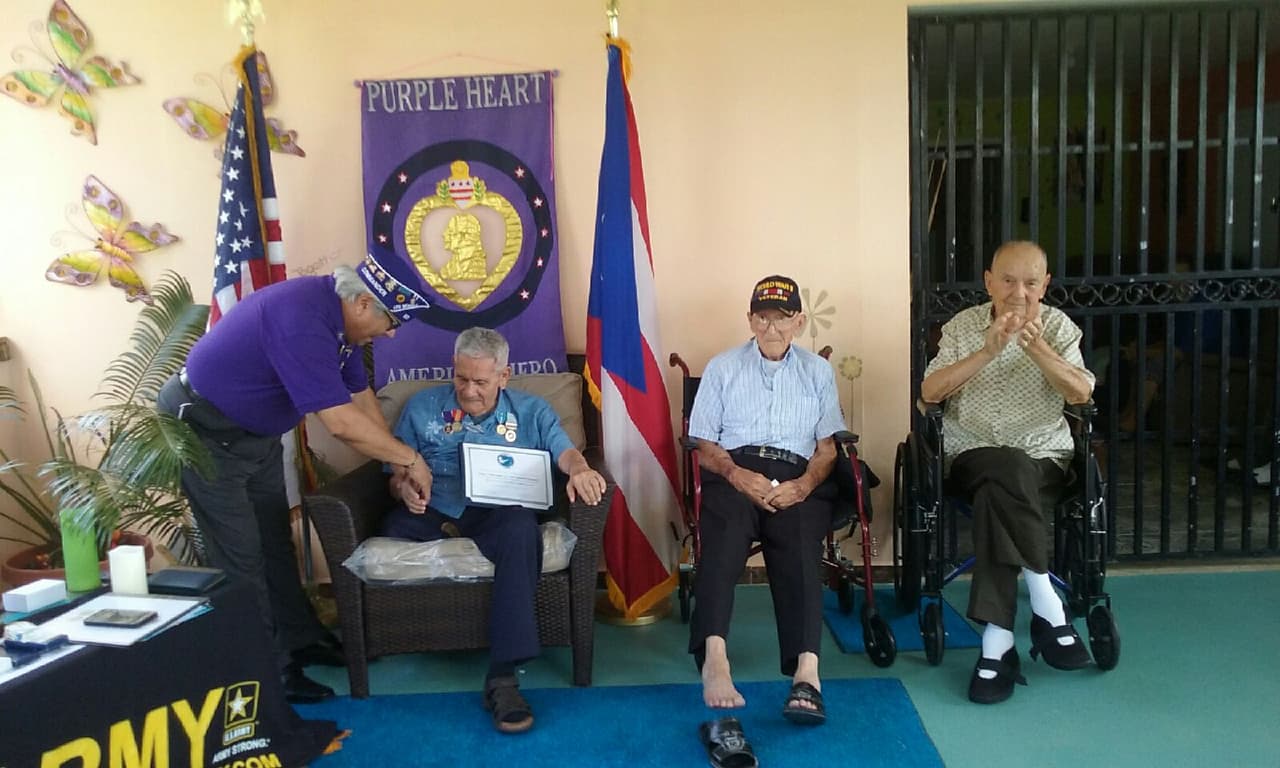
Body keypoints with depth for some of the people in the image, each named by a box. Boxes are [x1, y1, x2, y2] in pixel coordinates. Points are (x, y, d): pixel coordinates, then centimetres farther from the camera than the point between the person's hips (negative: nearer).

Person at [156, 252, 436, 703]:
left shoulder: (336, 312, -4)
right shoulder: (302, 320, -34)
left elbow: (360, 395, 5)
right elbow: (342, 423, -35)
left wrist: (398, 467, 2)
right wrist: (409, 457, -22)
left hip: (255, 429, 9)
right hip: (202, 430, -9)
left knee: (275, 541, 15)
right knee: (241, 556, -4)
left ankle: (300, 639, 27)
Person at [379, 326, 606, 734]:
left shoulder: (530, 411, 17)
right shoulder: (422, 406, 19)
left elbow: (565, 452, 2)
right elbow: (396, 472, 15)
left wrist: (580, 469, -23)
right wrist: (404, 487, -10)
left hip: (497, 514, -1)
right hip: (433, 516, 1)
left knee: (521, 527, -38)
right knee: (394, 528, -35)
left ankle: (502, 676, -37)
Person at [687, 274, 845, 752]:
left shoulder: (818, 371, 20)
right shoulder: (722, 368, 17)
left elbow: (827, 446, 14)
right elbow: (704, 444, 10)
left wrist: (804, 485, -8)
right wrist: (738, 475, -11)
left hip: (796, 478, 1)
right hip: (736, 471, -1)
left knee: (799, 545, -31)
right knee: (724, 533, -34)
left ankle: (806, 669, -46)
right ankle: (715, 657, -51)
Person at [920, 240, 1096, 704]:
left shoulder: (1058, 326, 7)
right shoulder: (963, 326, 6)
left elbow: (1080, 394, -7)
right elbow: (930, 392, -7)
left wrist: (1037, 348, -21)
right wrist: (987, 351, -17)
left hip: (1044, 458, 0)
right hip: (973, 456, 0)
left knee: (996, 494, -33)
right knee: (1008, 469, -35)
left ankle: (997, 643, -29)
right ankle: (1047, 608, -28)